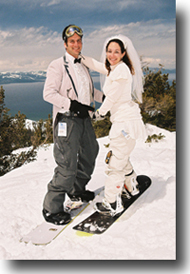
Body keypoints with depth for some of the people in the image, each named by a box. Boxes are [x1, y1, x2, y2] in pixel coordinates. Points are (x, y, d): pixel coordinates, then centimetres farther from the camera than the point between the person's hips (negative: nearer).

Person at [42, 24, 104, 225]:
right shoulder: (57, 66, -6)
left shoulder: (82, 66, 18)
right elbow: (48, 93, -16)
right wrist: (73, 105, -24)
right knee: (67, 165, -11)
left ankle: (77, 190, 40)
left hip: (84, 118, 8)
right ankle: (51, 208, 2)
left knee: (89, 155, 18)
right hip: (67, 120, -8)